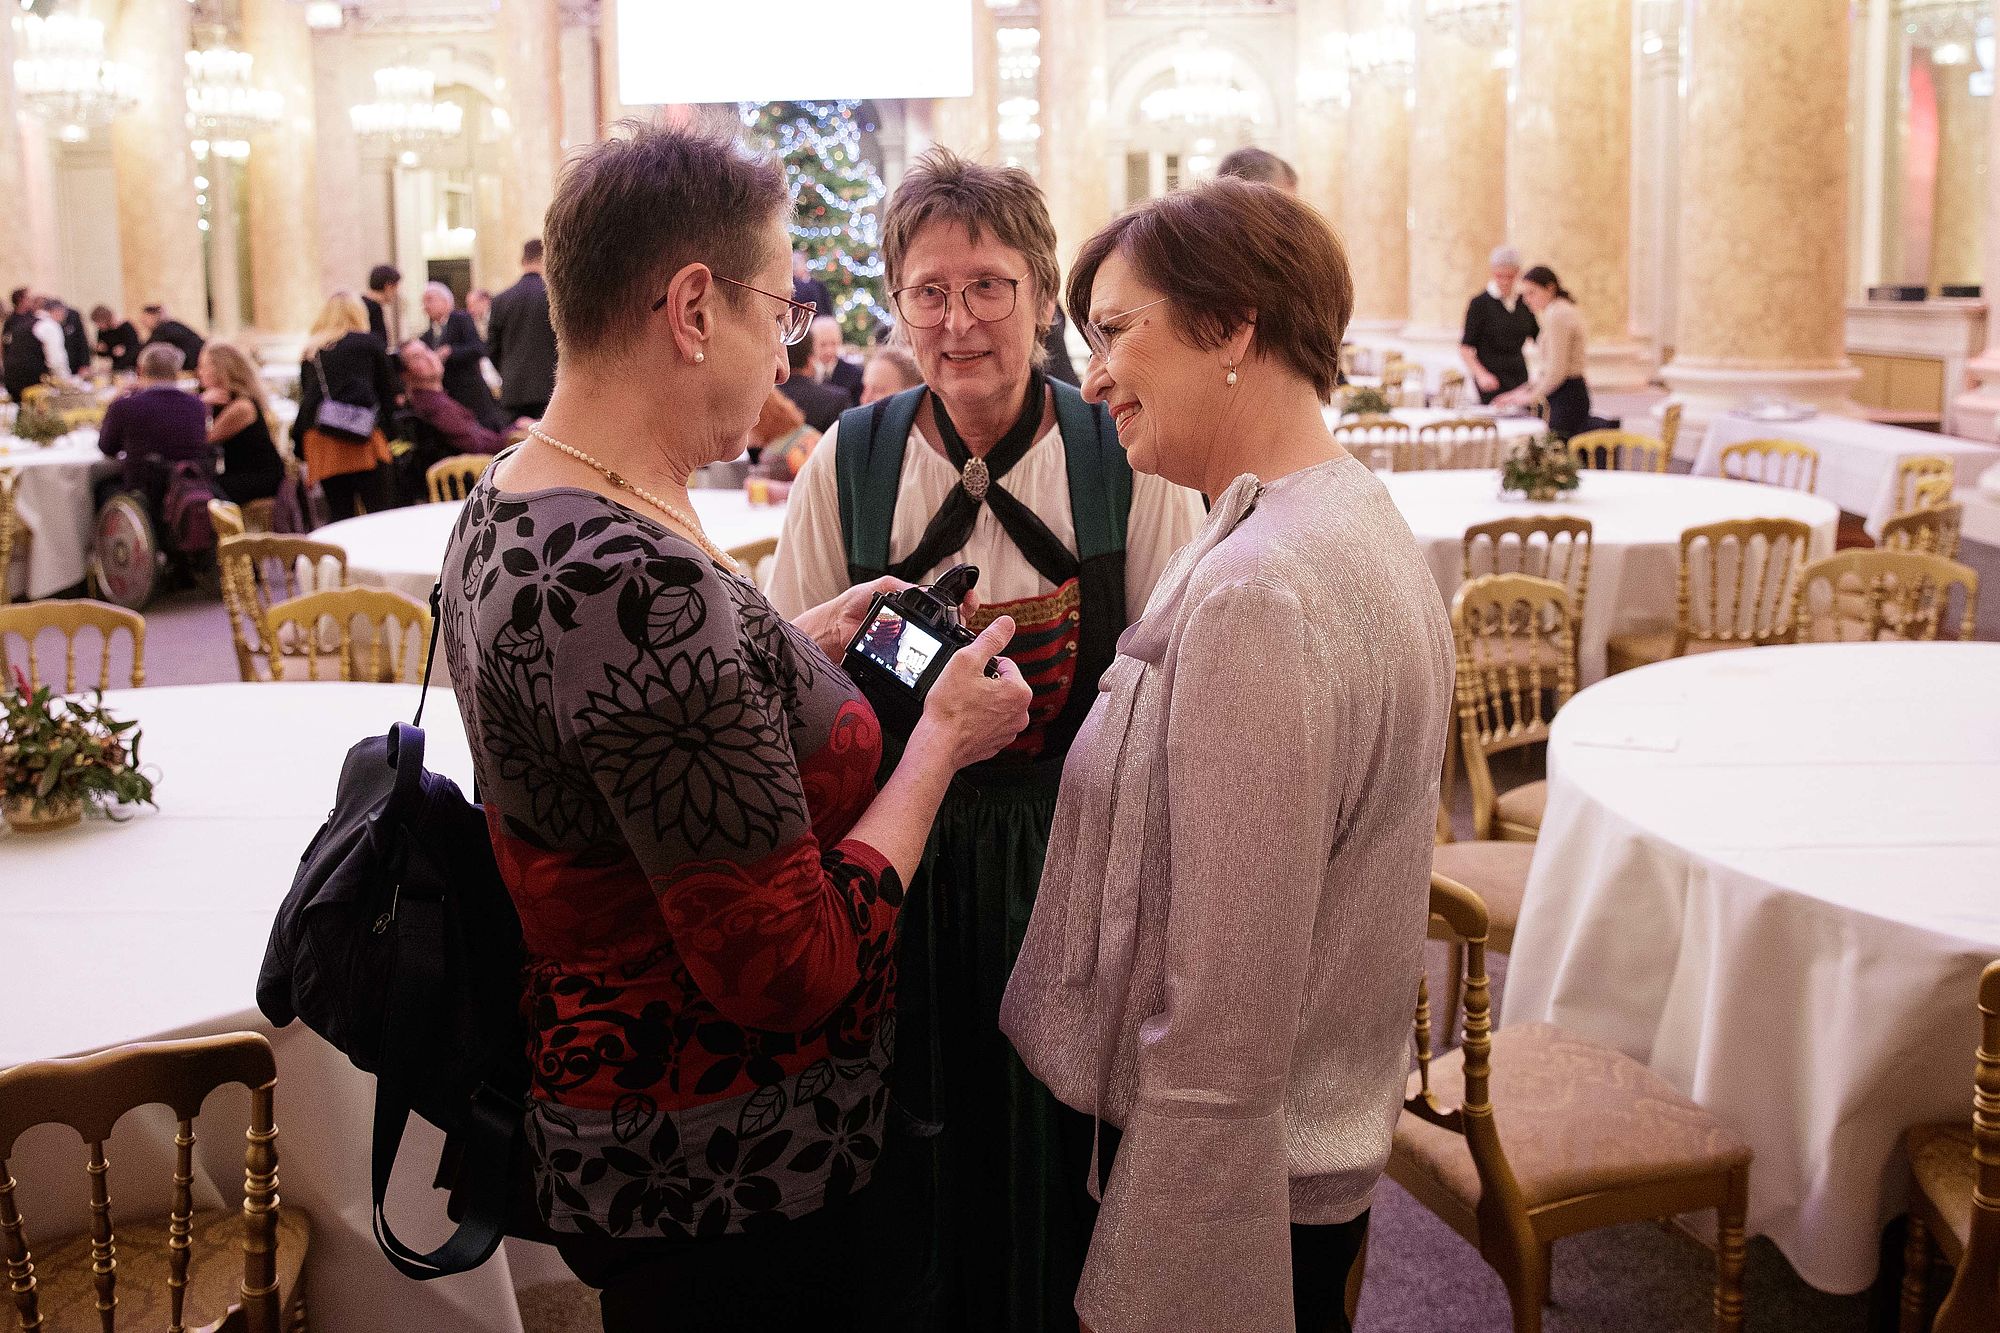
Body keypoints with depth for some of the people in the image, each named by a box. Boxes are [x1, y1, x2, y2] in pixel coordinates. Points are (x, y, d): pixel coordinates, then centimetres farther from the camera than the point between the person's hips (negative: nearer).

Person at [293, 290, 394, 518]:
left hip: (317, 441, 4)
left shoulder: (310, 352, 17)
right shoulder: (368, 343, 8)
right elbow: (387, 394, 12)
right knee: (378, 510, -5)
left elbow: (305, 396, 19)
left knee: (340, 515, 4)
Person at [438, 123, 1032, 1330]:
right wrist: (943, 739, -16)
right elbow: (794, 967, -28)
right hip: (740, 1186, -9)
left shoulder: (506, 505, 1)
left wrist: (794, 647, 8)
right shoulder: (642, 581, -31)